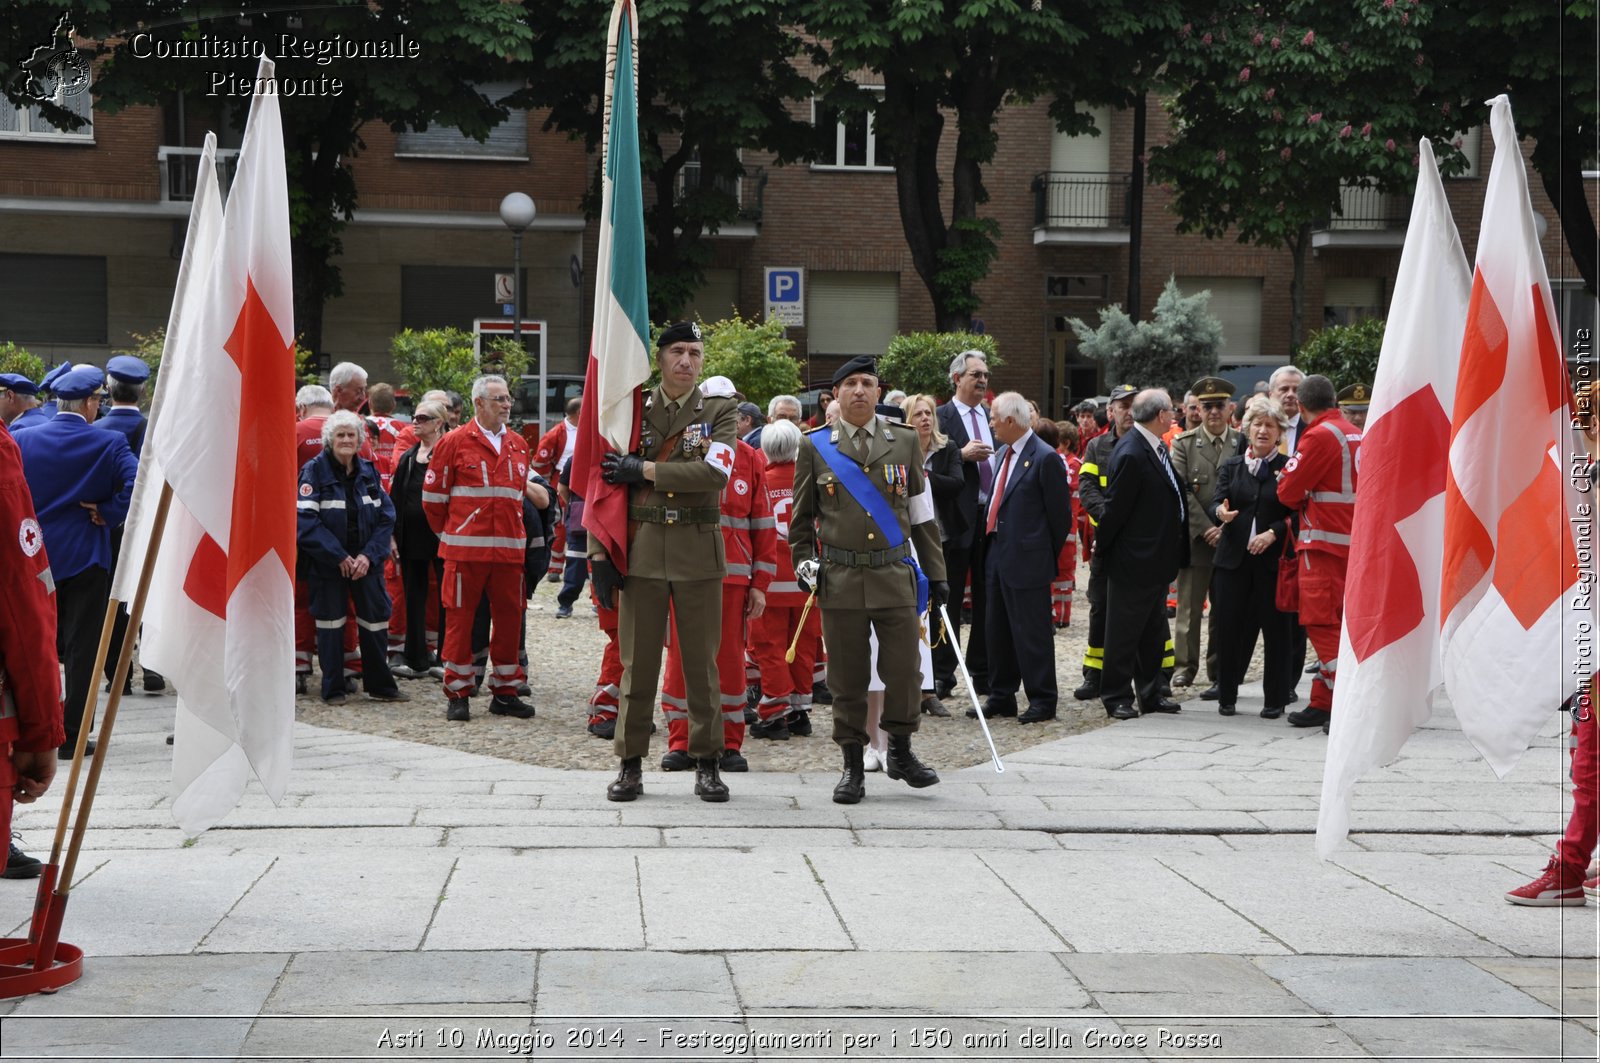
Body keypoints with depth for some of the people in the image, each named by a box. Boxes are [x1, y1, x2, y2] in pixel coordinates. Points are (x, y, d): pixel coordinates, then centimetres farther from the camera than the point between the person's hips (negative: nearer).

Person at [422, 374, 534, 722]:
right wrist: (449, 532, 8)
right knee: (460, 618, 0)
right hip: (466, 549, -4)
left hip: (509, 548, 5)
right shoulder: (455, 442, -2)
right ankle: (458, 695, 8)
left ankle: (504, 692, 16)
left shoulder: (519, 446, 14)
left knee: (509, 618, 6)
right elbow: (433, 495, 1)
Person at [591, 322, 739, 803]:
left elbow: (714, 472, -14)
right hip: (641, 550, 1)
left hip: (698, 552, -1)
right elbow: (606, 482, 7)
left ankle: (707, 765, 12)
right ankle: (630, 764, 11)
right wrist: (599, 551, 0)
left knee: (702, 662, 5)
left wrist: (645, 469, -13)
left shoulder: (720, 410, 3)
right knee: (637, 662, 3)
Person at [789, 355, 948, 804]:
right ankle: (853, 766, 13)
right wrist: (804, 563, 3)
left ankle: (901, 751, 20)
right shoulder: (815, 446, 5)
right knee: (847, 677, 3)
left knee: (904, 668, 0)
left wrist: (936, 573, 8)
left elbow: (922, 513, 11)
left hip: (895, 575, 1)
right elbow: (802, 514, 14)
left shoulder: (905, 441, 8)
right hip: (840, 578, -1)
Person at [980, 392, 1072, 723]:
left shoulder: (1045, 458, -13)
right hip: (998, 556, 9)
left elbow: (1061, 513, -10)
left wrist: (1048, 555, -1)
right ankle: (1001, 696, 24)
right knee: (998, 631, 14)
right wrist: (991, 544, 13)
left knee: (1032, 632, -3)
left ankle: (1042, 701, 6)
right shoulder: (1003, 454, 13)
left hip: (1027, 559, -9)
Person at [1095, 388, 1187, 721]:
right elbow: (1115, 507, -17)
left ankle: (1150, 693, 27)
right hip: (1133, 561, -9)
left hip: (1156, 560, 9)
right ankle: (1117, 697, 12)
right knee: (1124, 631, 2)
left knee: (1153, 631, 17)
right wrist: (1101, 546, -7)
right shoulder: (1131, 454, -22)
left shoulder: (1156, 447, 6)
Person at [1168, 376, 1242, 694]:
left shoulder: (1242, 444, 5)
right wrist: (1205, 529, -11)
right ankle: (1184, 667, 9)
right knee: (1189, 606, 1)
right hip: (1195, 538, -1)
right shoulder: (1183, 443, 4)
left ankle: (1219, 672, 15)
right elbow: (1181, 492, -4)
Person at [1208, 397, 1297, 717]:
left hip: (1273, 558, -2)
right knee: (1228, 626, 1)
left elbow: (1295, 514, -2)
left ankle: (1275, 699, 9)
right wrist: (1220, 512, -22)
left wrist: (1273, 534, -16)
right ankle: (1227, 694, 13)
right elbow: (1214, 502, 0)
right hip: (1233, 558, 2)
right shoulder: (1231, 466, 12)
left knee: (1276, 627, 1)